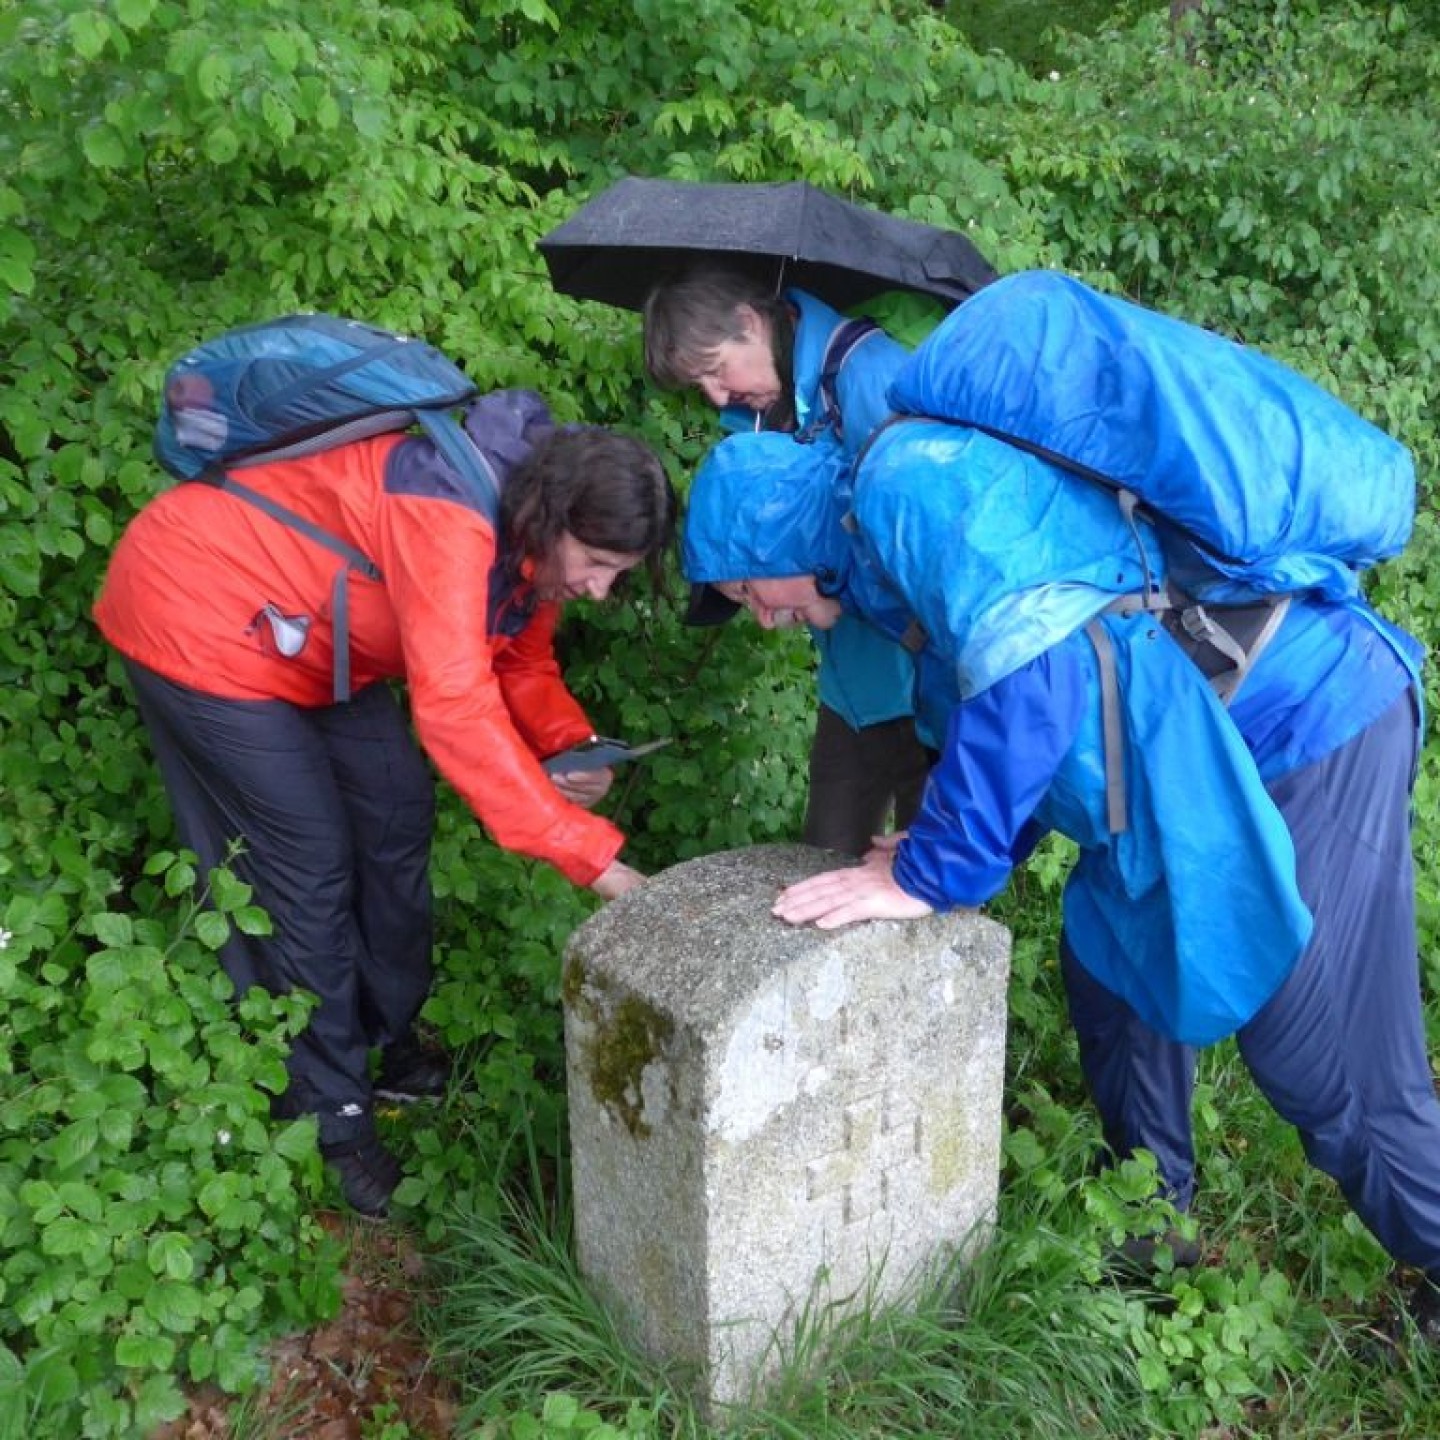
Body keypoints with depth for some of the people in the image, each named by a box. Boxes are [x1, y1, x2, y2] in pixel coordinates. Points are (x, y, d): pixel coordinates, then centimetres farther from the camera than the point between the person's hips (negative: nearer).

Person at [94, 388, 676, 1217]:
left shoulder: (529, 530, -6)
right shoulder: (451, 518, -35)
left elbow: (522, 663, 4)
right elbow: (455, 709, -43)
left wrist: (574, 748, -17)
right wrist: (593, 856, -43)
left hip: (308, 638, 9)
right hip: (198, 619, -9)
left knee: (398, 817, 7)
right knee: (309, 863, -7)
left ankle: (391, 1046, 25)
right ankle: (329, 1116, 9)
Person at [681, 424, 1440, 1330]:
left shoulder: (910, 481, -16)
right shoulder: (905, 539, 15)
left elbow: (1033, 666, -27)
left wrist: (933, 871, -20)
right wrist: (963, 851, 10)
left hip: (1306, 723, -10)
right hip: (1211, 746, 10)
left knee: (1329, 1068, -3)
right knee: (1115, 976, 18)